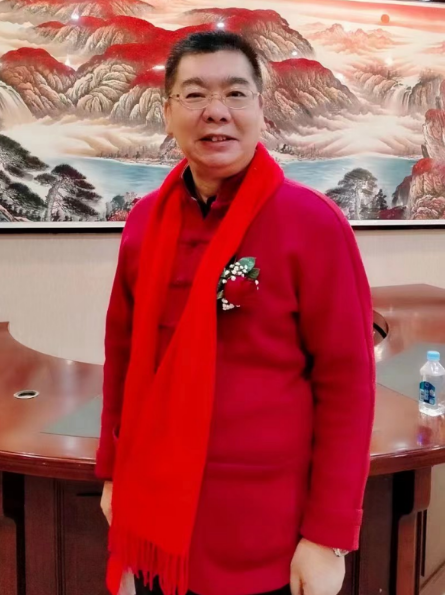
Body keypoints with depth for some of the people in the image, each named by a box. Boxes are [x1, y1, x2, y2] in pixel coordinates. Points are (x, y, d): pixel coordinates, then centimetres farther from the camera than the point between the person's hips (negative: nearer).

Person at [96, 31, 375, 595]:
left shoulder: (313, 222, -14)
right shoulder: (144, 221, 0)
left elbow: (347, 384, -12)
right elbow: (123, 356, 8)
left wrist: (329, 534, -11)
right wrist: (112, 472, 11)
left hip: (263, 535, -4)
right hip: (154, 517, 4)